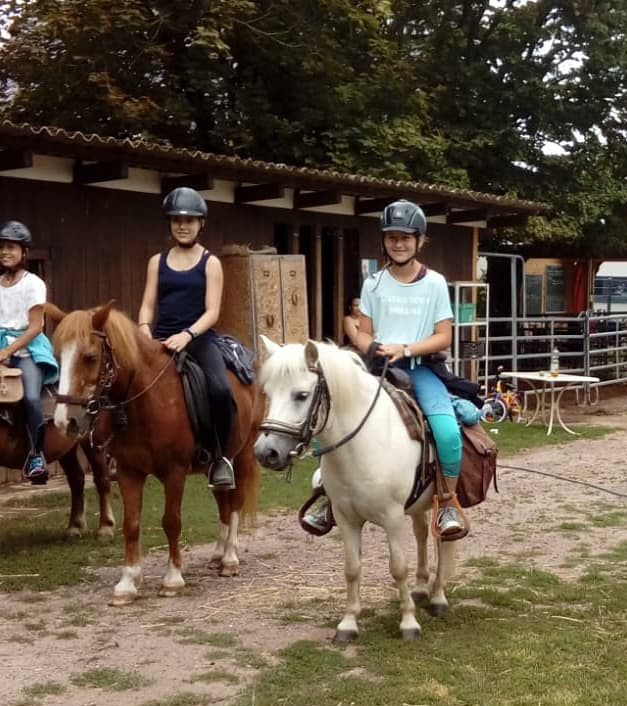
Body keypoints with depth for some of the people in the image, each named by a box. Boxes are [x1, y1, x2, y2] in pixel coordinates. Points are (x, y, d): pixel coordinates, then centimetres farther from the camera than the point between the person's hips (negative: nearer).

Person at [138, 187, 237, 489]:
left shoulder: (210, 263, 3)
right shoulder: (157, 261, 12)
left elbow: (212, 312, -5)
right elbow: (148, 305, 8)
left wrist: (187, 335, -23)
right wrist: (144, 328, -15)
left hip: (199, 339, -3)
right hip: (161, 340, 3)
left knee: (221, 389, -29)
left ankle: (220, 457, -8)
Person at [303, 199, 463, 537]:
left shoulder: (435, 283, -1)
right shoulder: (374, 283, 4)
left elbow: (443, 337, -4)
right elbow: (363, 334, 7)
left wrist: (404, 350, -17)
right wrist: (375, 350, -16)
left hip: (420, 368, -2)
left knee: (448, 432, -28)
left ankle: (448, 504, -3)